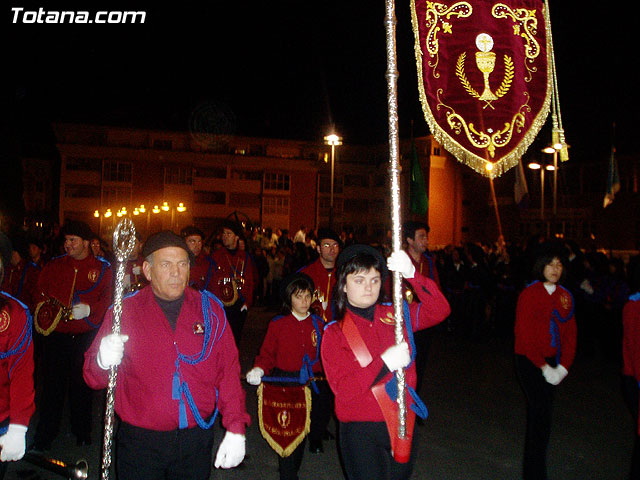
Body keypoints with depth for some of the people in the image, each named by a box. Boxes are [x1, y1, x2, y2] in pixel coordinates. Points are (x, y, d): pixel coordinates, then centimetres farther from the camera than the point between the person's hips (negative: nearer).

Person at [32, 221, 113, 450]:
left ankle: (82, 432, 26)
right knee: (52, 383, 3)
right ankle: (44, 436, 17)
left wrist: (89, 309, -20)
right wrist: (46, 306, -5)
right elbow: (40, 291, 14)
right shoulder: (54, 265, 10)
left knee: (82, 384, 9)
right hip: (55, 334, 2)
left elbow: (108, 297, -5)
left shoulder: (102, 268, 2)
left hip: (86, 336, -1)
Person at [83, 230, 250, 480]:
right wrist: (103, 362, -28)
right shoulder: (125, 311, -5)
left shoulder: (210, 309, -1)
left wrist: (236, 428, -5)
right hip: (140, 443, -1)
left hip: (197, 440, 2)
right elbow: (93, 377, -5)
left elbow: (229, 370, 0)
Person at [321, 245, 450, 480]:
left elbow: (439, 311, -14)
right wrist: (384, 363, -25)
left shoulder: (395, 315, 1)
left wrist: (411, 274, -28)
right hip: (361, 433, -3)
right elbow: (343, 390, -15)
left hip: (403, 425, 3)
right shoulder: (335, 333, -6)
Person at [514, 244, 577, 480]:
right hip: (530, 362, -5)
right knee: (541, 417, -7)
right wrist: (543, 366, -13)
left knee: (538, 415, 14)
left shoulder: (565, 296, 6)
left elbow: (570, 333, 7)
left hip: (553, 365, 5)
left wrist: (563, 367, -3)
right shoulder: (529, 294, -10)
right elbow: (524, 334, -12)